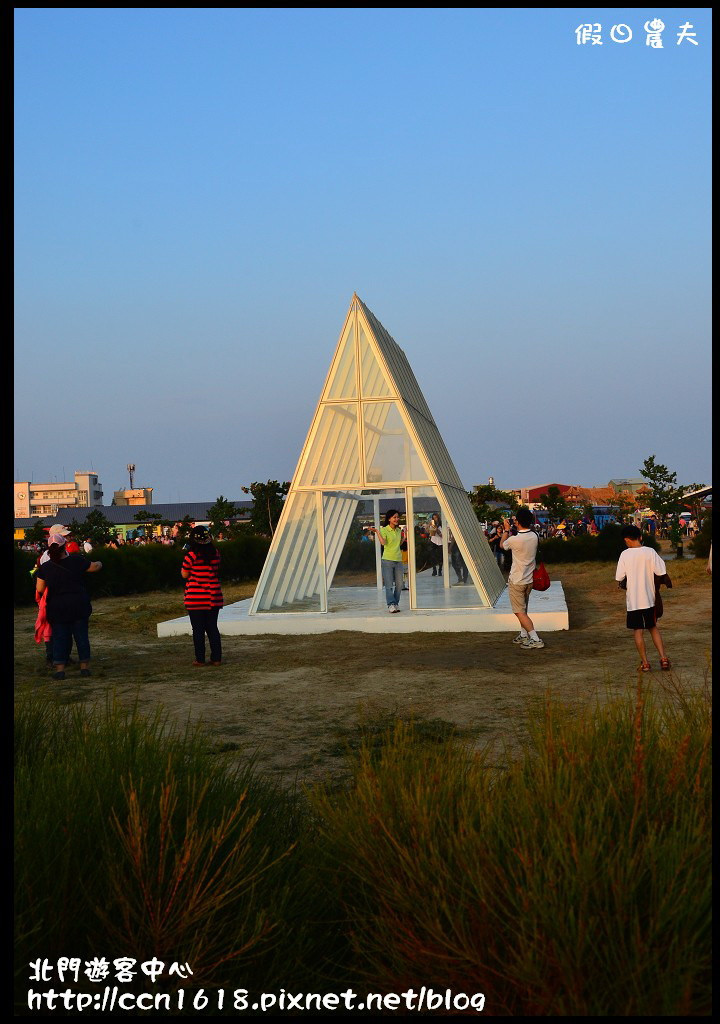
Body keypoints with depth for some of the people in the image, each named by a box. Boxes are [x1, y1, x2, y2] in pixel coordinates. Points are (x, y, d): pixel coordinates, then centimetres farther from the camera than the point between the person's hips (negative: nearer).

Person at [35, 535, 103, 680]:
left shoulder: (45, 568, -5)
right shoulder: (77, 561, -7)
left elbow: (39, 589, -1)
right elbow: (95, 567, 6)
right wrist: (99, 563, 29)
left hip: (57, 607, 0)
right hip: (79, 606, 0)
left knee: (59, 637, 7)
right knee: (81, 635, 8)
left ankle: (59, 668, 2)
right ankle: (85, 666, 12)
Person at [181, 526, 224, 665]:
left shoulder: (191, 555, -13)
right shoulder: (215, 553, 0)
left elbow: (184, 574, -4)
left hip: (196, 599, -4)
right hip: (213, 598, 4)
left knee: (198, 630, 4)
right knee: (212, 628, 12)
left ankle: (200, 659, 7)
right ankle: (216, 658, 12)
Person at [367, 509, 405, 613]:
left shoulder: (398, 530, 13)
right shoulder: (384, 530, -5)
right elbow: (383, 543, -19)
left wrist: (405, 534, 17)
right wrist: (376, 532, -22)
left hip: (398, 560, 6)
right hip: (387, 560, -6)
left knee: (399, 584, 5)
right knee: (389, 584, -6)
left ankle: (396, 604, 17)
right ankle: (391, 604, -7)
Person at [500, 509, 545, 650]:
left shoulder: (514, 540, -23)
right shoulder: (534, 536, -4)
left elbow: (502, 545, 1)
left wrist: (506, 530, 13)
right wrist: (510, 532, 23)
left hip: (516, 581, -7)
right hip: (529, 579, 7)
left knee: (520, 612, -3)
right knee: (523, 609, 23)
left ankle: (535, 639, -11)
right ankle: (523, 635, 32)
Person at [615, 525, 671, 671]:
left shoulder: (625, 554, -9)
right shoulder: (650, 552, -5)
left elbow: (620, 579, -7)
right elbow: (661, 574, -6)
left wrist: (624, 586, 13)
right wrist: (652, 581, 14)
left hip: (633, 599, -2)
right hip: (649, 597, 3)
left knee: (637, 630, 8)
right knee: (653, 627, 18)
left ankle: (644, 662, 8)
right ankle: (663, 658, 8)